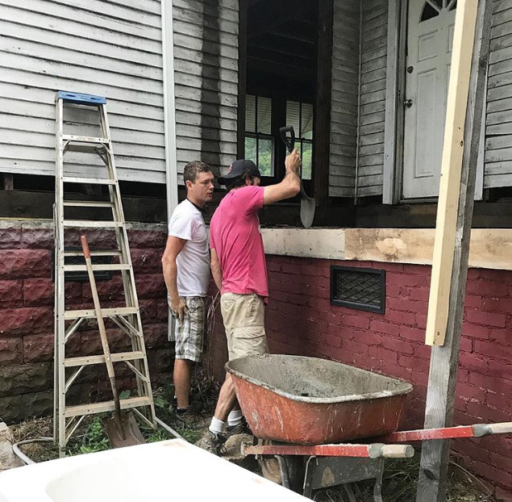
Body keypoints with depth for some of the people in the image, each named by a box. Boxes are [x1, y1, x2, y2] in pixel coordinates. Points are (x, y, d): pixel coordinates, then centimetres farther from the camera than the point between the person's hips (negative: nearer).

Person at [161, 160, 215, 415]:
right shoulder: (186, 215, -17)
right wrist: (175, 299, -22)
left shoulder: (194, 213, 14)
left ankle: (182, 396, 29)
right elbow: (168, 259, -23)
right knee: (185, 354, -2)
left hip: (195, 295, 10)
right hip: (188, 297, -10)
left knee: (188, 353, 17)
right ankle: (183, 409, 7)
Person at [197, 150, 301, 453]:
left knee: (237, 365, 13)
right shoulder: (241, 196, -8)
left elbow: (215, 265, 22)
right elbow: (292, 188, -12)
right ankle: (214, 435, -9)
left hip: (231, 296, 10)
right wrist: (291, 167, 8)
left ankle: (234, 424, 20)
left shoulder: (220, 213, 20)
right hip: (245, 297, -10)